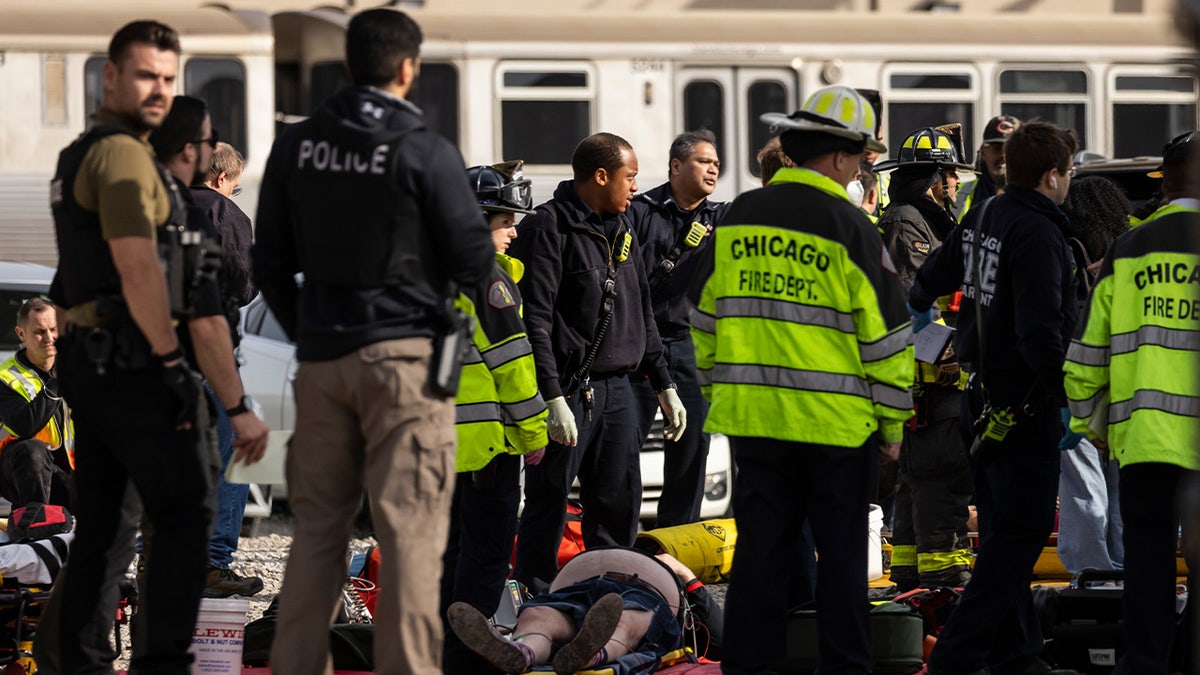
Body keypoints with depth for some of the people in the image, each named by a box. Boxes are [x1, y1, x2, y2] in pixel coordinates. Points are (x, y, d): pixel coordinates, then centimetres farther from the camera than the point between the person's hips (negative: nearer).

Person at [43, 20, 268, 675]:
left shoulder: (75, 159, 19)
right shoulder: (123, 155, -12)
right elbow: (138, 269, -20)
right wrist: (170, 359, -13)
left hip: (86, 364, 10)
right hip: (135, 363, -10)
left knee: (101, 523, 12)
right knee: (182, 516, -6)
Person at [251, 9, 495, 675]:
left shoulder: (296, 147, 6)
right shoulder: (425, 152, -9)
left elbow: (270, 262, 11)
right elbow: (474, 261, -5)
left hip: (321, 355, 5)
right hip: (405, 354, -5)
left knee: (317, 527, 12)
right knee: (409, 532, -3)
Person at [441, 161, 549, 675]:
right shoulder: (487, 276, -12)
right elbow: (510, 359, -15)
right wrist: (533, 430, -9)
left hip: (445, 434, 9)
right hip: (487, 437, -9)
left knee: (455, 544, 17)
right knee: (487, 553, -6)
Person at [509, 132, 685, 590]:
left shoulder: (621, 230, 17)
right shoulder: (548, 227, -9)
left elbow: (642, 314, 25)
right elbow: (535, 321, -15)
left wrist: (664, 386, 22)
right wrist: (553, 398, -21)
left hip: (616, 391, 8)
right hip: (568, 390, -8)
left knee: (619, 507, 9)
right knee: (548, 508, -5)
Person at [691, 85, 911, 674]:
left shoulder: (738, 218, 5)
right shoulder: (850, 228, -8)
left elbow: (705, 316, 13)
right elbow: (885, 333, -7)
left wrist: (720, 393, 23)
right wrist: (892, 421, 2)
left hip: (753, 418, 4)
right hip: (836, 424, -4)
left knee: (760, 546, 8)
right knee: (840, 553, 6)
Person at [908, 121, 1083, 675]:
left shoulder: (982, 218, 8)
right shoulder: (1036, 234, -19)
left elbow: (930, 278, 26)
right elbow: (1040, 329, -26)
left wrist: (920, 309, 47)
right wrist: (1067, 395, -22)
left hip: (981, 396, 10)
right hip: (1024, 400, -10)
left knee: (1002, 529, 16)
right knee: (1021, 532, -7)